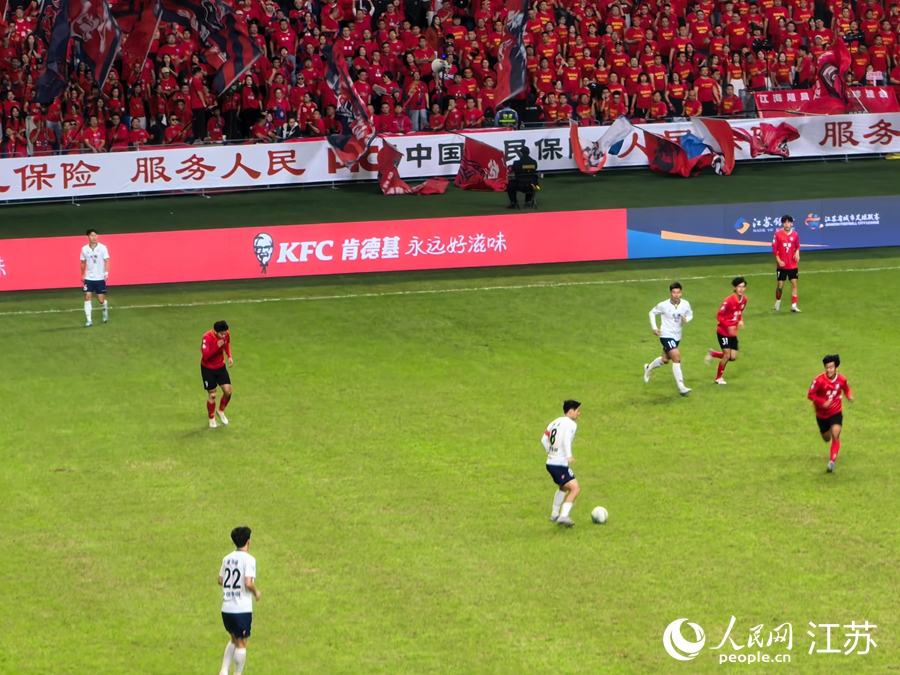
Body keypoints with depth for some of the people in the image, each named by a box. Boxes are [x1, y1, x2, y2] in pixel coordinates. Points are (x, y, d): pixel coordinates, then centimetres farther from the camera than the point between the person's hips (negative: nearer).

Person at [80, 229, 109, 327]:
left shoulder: (102, 248, -6)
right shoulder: (84, 249, 1)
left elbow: (106, 261, -5)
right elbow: (83, 263, 12)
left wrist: (106, 273, -17)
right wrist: (82, 275, 15)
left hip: (100, 278, -2)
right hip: (89, 278, 2)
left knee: (101, 300, 2)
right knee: (87, 297, -11)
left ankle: (105, 312, 35)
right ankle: (88, 320, -10)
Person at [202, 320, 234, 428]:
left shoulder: (226, 335, -14)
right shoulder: (207, 338, -31)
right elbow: (205, 355, -35)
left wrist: (229, 356, -4)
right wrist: (217, 346, -43)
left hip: (221, 366, 5)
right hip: (208, 368, -5)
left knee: (228, 391, -2)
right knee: (212, 395, 2)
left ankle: (221, 411, 26)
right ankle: (211, 418, 25)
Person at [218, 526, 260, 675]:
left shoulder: (227, 558, 7)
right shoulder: (248, 559, -13)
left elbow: (220, 580, 14)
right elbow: (248, 583, -22)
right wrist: (256, 592, -3)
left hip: (226, 608, 6)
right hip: (242, 609, -6)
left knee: (234, 640, 22)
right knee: (241, 644, 5)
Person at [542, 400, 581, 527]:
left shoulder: (554, 422, 15)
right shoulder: (571, 424, -9)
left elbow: (544, 440, 15)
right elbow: (566, 440, -26)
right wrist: (569, 456, -35)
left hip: (550, 463, 9)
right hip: (560, 464, -9)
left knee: (563, 487, 30)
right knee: (575, 488, -14)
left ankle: (554, 514, 36)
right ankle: (564, 516, -25)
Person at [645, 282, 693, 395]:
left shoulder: (685, 304, -6)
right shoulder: (664, 305, -14)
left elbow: (690, 315, 10)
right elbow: (652, 313, 2)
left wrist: (686, 319, -13)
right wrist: (654, 328, -6)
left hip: (677, 336, 6)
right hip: (666, 335, -6)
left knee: (665, 360, 21)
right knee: (677, 358, -18)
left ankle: (648, 368, 51)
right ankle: (681, 387, -18)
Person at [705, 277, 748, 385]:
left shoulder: (744, 299, 0)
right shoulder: (729, 301, -22)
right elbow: (719, 316, -17)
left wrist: (741, 321, -3)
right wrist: (728, 326, -27)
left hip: (733, 332, 7)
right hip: (723, 332, -7)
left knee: (733, 357, 2)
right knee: (727, 355, -9)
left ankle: (713, 354, 28)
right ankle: (718, 378, 12)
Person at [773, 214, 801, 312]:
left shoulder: (795, 234, 0)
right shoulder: (778, 234, -7)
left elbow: (797, 246, 12)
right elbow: (774, 248, -4)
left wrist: (797, 253, -10)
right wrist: (778, 260, -13)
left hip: (792, 265, 2)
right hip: (782, 265, -2)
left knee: (794, 283, -4)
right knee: (780, 285, 4)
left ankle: (793, 305, -1)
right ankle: (778, 301, 31)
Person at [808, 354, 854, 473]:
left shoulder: (842, 380, -12)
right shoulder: (819, 380, -22)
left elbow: (846, 389, 11)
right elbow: (810, 395, -16)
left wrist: (849, 396, -11)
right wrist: (823, 402, -31)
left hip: (836, 413, 0)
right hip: (822, 414, 0)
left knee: (835, 435, -21)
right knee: (826, 439, 17)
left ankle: (832, 461, -18)